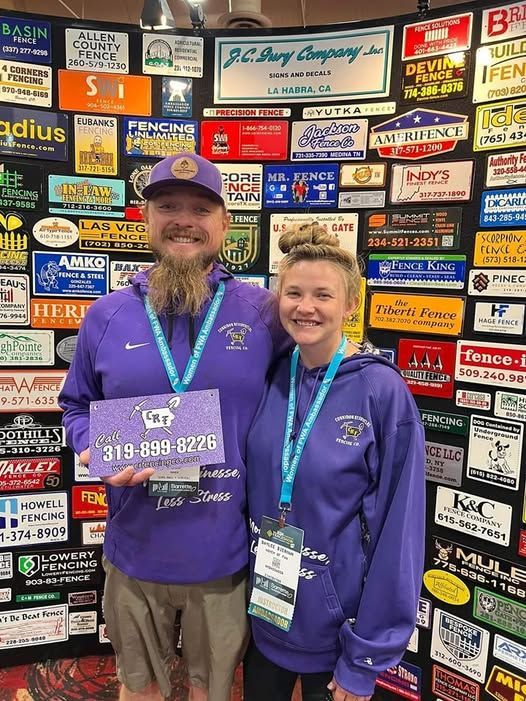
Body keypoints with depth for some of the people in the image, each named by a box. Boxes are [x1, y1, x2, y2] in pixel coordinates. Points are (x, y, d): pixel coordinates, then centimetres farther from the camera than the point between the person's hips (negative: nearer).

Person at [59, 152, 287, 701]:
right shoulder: (106, 315, -4)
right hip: (136, 552, 1)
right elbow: (76, 406, 8)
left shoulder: (262, 312, -8)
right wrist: (95, 450, -13)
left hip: (226, 553, -1)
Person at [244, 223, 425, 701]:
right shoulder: (270, 378, -7)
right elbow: (250, 489, 5)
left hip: (337, 625, -4)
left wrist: (366, 659, -10)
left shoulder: (383, 392, -20)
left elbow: (398, 530, -16)